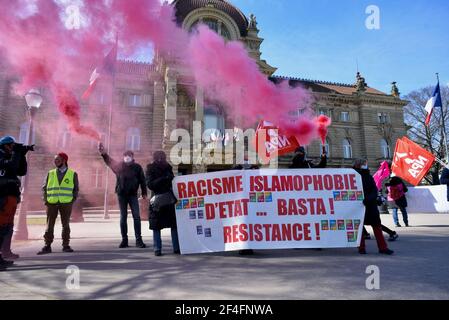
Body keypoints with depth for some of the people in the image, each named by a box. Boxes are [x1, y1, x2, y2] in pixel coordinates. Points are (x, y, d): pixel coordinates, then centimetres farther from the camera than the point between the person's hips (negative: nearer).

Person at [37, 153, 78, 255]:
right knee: (49, 225, 2)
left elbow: (76, 189, 7)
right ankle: (47, 246, 9)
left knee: (65, 225, 4)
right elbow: (45, 188, 11)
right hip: (52, 203, 1)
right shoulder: (50, 173, 9)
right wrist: (45, 200, -1)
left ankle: (66, 245, 12)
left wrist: (73, 200, -4)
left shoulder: (73, 174, 5)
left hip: (66, 203, -1)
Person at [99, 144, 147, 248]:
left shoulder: (137, 167, 1)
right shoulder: (119, 166, 4)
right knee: (123, 217, 7)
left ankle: (138, 240, 2)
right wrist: (104, 154, -23)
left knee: (136, 217, -3)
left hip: (133, 194, -1)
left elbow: (142, 180, 1)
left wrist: (144, 193, -2)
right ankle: (124, 240, 16)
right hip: (121, 194, 1)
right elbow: (110, 162, -7)